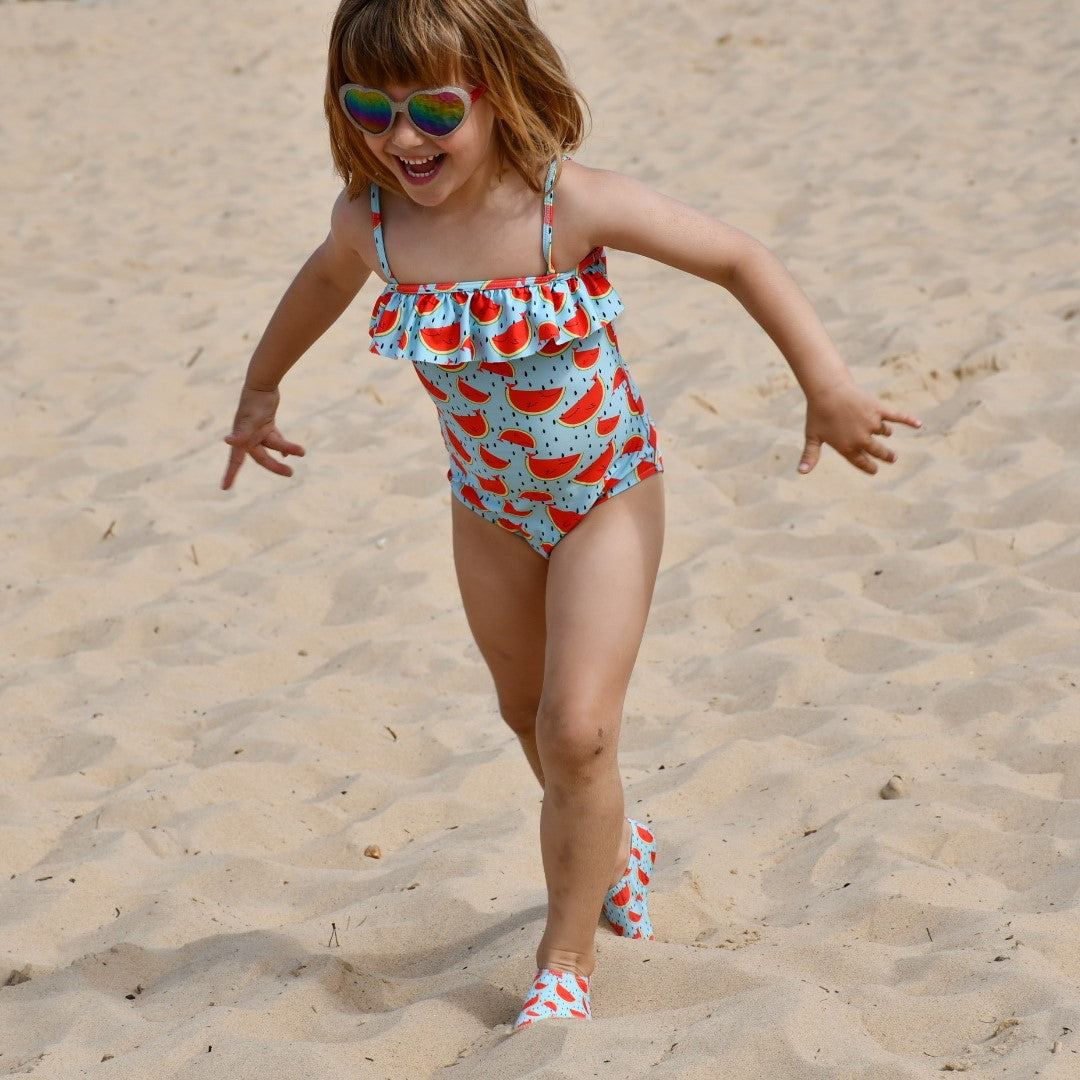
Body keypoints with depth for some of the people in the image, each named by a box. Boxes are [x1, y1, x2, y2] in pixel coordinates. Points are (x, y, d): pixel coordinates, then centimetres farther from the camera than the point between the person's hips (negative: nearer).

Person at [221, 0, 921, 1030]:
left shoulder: (574, 205, -29)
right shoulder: (370, 219, -18)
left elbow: (739, 259, -18)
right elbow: (324, 280, 8)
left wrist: (828, 387, -21)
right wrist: (260, 388, 20)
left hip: (606, 493, -4)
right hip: (491, 508, 5)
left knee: (577, 733, -12)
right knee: (529, 715, 23)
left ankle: (566, 961, 9)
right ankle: (613, 846, 54)